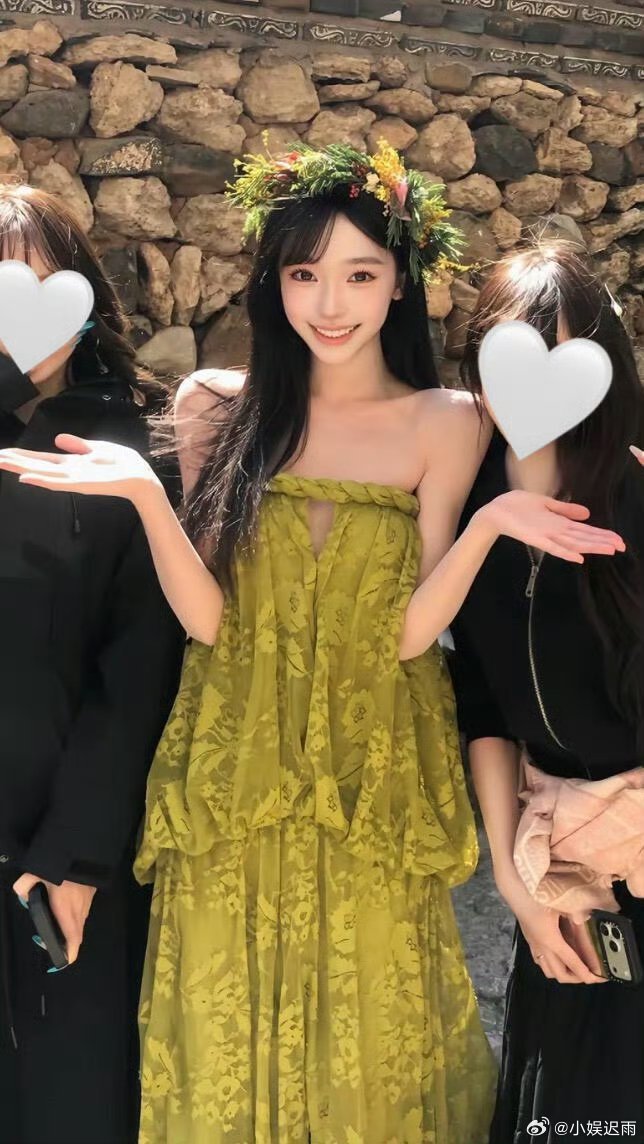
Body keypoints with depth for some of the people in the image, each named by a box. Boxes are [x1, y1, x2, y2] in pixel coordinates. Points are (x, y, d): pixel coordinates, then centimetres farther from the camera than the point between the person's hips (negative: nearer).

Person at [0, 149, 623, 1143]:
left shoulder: (444, 423, -3)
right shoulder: (220, 409, 0)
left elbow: (409, 632, -9)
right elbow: (206, 617, -7)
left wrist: (488, 524, -25)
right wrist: (143, 492, -21)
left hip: (374, 789, -1)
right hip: (234, 785, 1)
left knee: (371, 1051, 13)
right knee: (226, 1048, 13)